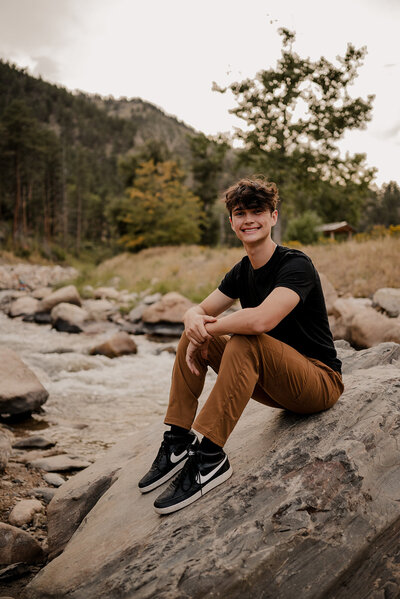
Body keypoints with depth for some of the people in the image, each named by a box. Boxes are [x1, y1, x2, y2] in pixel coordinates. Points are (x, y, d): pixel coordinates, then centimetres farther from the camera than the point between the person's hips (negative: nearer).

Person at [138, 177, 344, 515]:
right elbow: (200, 310, 7)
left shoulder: (296, 265, -19)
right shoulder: (242, 271, 6)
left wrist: (207, 328, -21)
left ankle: (211, 458, -28)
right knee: (193, 337, -2)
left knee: (245, 342, -34)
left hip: (320, 381, -8)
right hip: (273, 384, 8)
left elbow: (262, 320, -36)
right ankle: (178, 442, -1)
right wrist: (194, 320, -18)